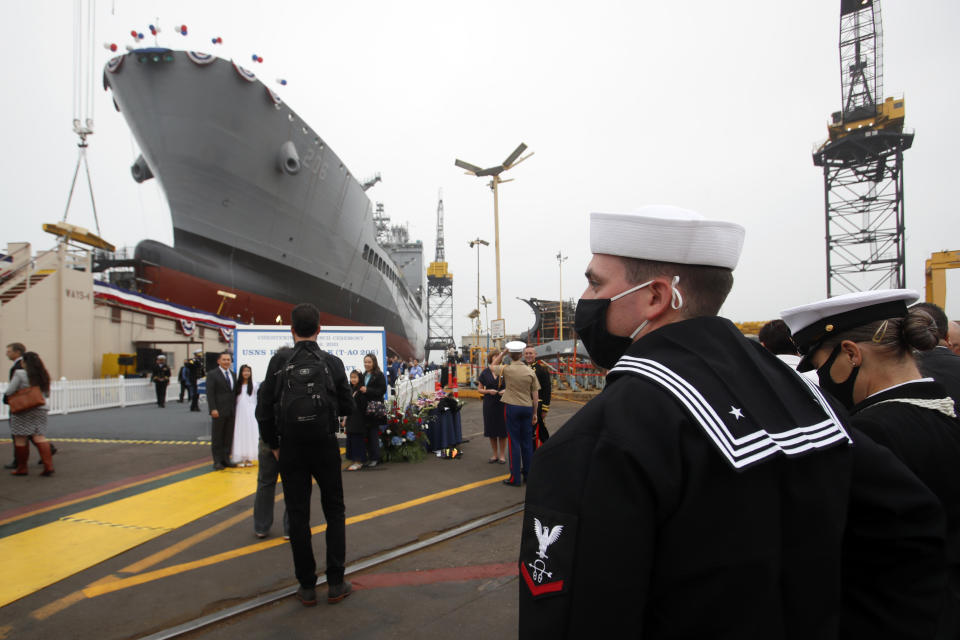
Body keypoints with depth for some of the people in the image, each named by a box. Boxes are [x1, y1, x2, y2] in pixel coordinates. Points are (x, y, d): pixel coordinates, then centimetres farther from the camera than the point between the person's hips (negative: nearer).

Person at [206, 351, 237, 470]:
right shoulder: (212, 375, -4)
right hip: (219, 411, -6)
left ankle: (226, 459, 18)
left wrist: (235, 408, 10)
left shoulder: (233, 374, 14)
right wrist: (213, 409, -17)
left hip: (231, 411, 6)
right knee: (217, 437, 2)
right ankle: (217, 461, 9)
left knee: (228, 437, 10)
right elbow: (210, 393, -10)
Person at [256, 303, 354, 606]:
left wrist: (273, 445, 8)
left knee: (298, 515, 10)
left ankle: (307, 586, 18)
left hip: (290, 447, 0)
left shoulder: (279, 362, -7)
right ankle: (335, 583, 14)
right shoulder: (332, 362, -6)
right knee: (334, 511, 13)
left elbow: (264, 410, -5)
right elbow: (347, 407, -2)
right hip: (325, 446, 0)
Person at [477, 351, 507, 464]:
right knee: (491, 430, 7)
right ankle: (495, 454, 21)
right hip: (489, 404, 1)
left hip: (502, 403, -1)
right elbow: (480, 389, 6)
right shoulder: (485, 373, 3)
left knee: (502, 430, 1)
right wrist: (488, 391, -12)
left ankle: (502, 455, 14)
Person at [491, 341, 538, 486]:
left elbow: (493, 365, 13)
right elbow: (535, 394, 2)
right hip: (527, 408, 3)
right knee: (527, 441, 11)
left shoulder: (506, 369, -9)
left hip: (512, 407, -3)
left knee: (514, 442, 0)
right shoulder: (530, 372, -1)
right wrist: (535, 413, 10)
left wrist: (503, 352, 12)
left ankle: (515, 478, 1)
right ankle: (528, 474, 19)